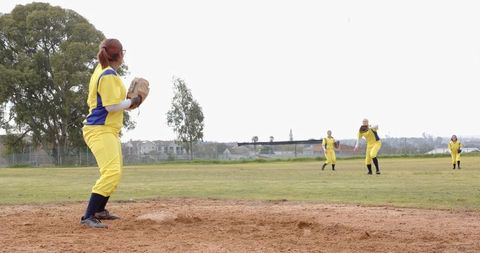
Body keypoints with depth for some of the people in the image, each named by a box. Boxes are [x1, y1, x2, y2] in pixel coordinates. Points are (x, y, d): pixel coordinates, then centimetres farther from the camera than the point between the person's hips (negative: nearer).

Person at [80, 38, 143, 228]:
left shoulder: (102, 70, 13)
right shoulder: (109, 75, -17)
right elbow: (111, 106, -22)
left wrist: (127, 102, 12)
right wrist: (132, 102, -8)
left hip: (109, 130, 11)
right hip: (100, 131, -11)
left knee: (115, 170, 23)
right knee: (112, 172, -22)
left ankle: (99, 210, 36)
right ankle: (88, 216, -24)